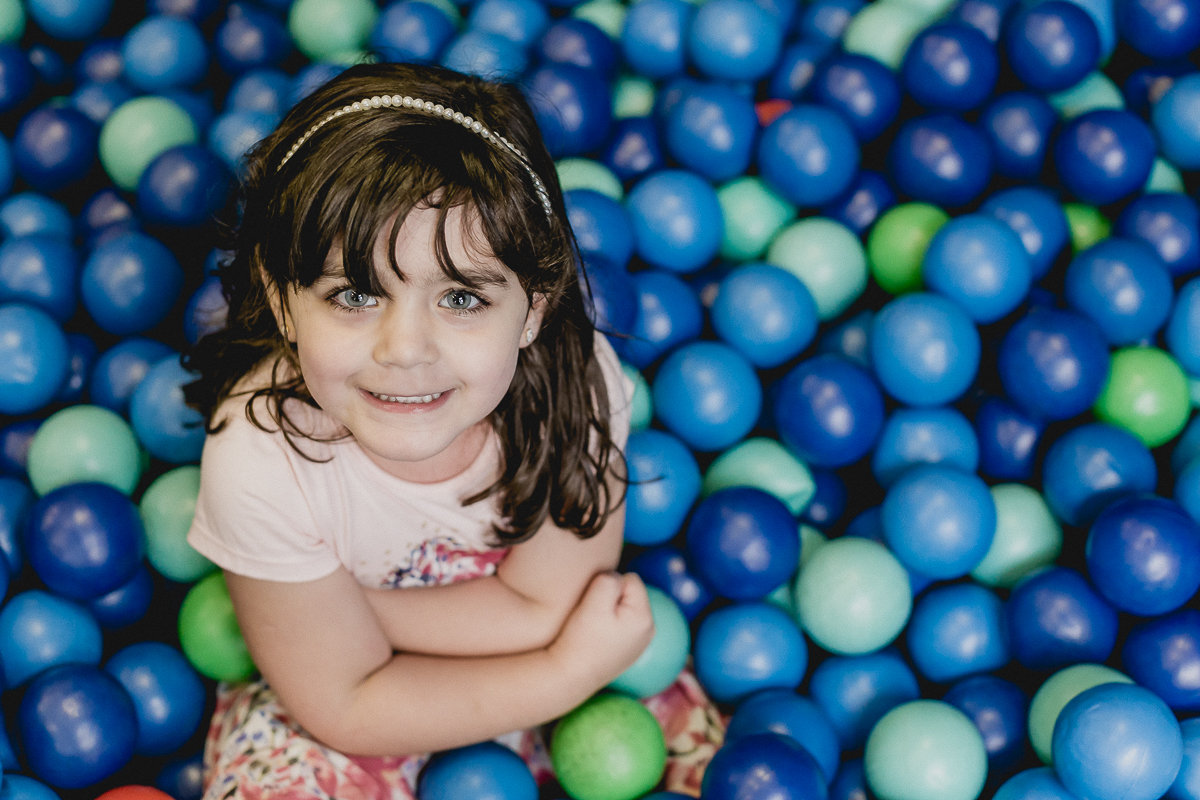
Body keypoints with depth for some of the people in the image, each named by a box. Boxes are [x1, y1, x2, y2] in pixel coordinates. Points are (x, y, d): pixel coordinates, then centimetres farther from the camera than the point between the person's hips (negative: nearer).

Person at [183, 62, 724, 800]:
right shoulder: (259, 461, -34)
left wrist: (346, 604, -27)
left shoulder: (576, 379, -29)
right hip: (332, 686, -1)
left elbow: (543, 610, -20)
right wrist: (575, 670, -24)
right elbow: (350, 707, -23)